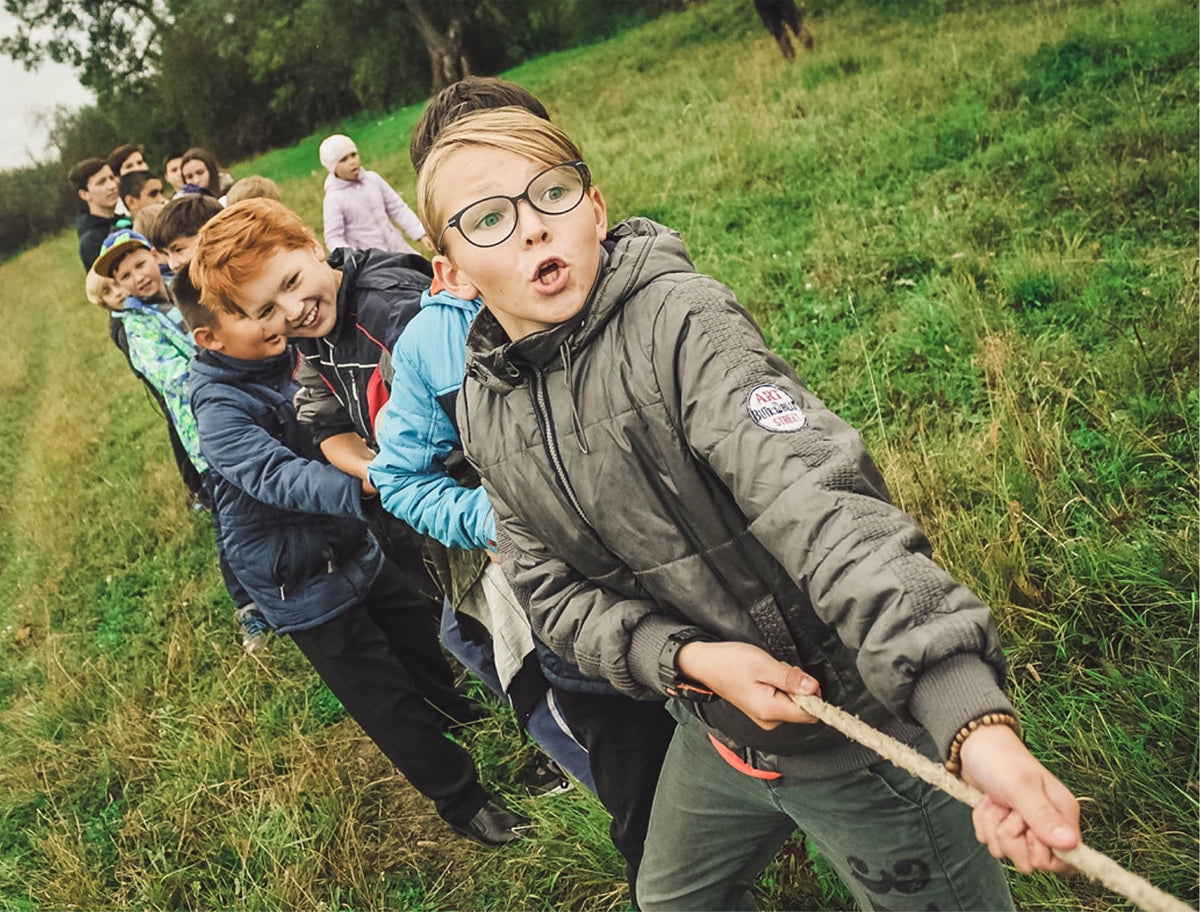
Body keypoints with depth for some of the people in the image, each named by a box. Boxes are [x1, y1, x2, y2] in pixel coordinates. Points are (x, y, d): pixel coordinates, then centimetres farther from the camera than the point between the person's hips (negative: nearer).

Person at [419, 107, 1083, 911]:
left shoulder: (679, 321, -24)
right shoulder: (486, 411, -3)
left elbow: (819, 503, -35)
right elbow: (554, 588, -2)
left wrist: (977, 721, -45)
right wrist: (688, 658, -20)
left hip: (857, 727, -6)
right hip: (717, 732, 7)